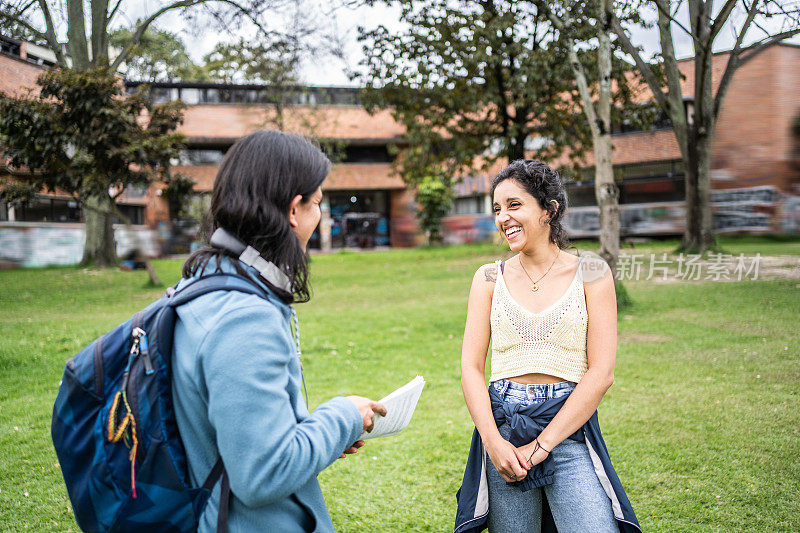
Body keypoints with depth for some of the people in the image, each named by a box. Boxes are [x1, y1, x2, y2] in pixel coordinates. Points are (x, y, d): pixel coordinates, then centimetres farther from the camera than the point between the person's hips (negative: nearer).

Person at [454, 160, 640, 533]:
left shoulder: (591, 274, 1)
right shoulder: (489, 278, 8)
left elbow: (601, 373, -5)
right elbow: (470, 367, 4)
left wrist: (541, 445, -10)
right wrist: (493, 440, -11)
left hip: (569, 427, -2)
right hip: (502, 428, 2)